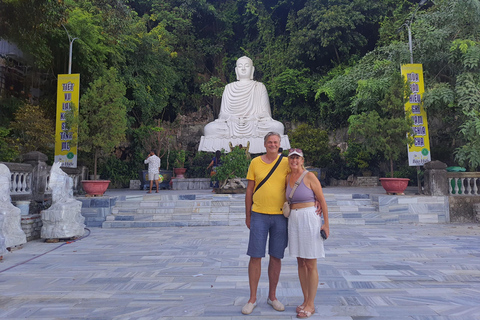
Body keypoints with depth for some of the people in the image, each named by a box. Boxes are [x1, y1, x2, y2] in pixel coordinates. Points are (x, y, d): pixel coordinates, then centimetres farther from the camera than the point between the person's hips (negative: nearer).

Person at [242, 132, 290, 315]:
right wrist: (247, 216, 5)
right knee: (255, 256, 2)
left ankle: (272, 296, 28)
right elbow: (249, 190, 5)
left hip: (280, 216, 1)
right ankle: (252, 299, 19)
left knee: (276, 257, 10)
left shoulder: (286, 163, 2)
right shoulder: (255, 163, 2)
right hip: (259, 215, 0)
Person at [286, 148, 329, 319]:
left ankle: (310, 305, 16)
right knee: (300, 263, 13)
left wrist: (326, 223, -8)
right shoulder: (288, 178, 7)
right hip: (294, 220, 6)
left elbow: (322, 200, -7)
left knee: (310, 265, 3)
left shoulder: (310, 176, -10)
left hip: (310, 219, -6)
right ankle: (305, 300, 26)